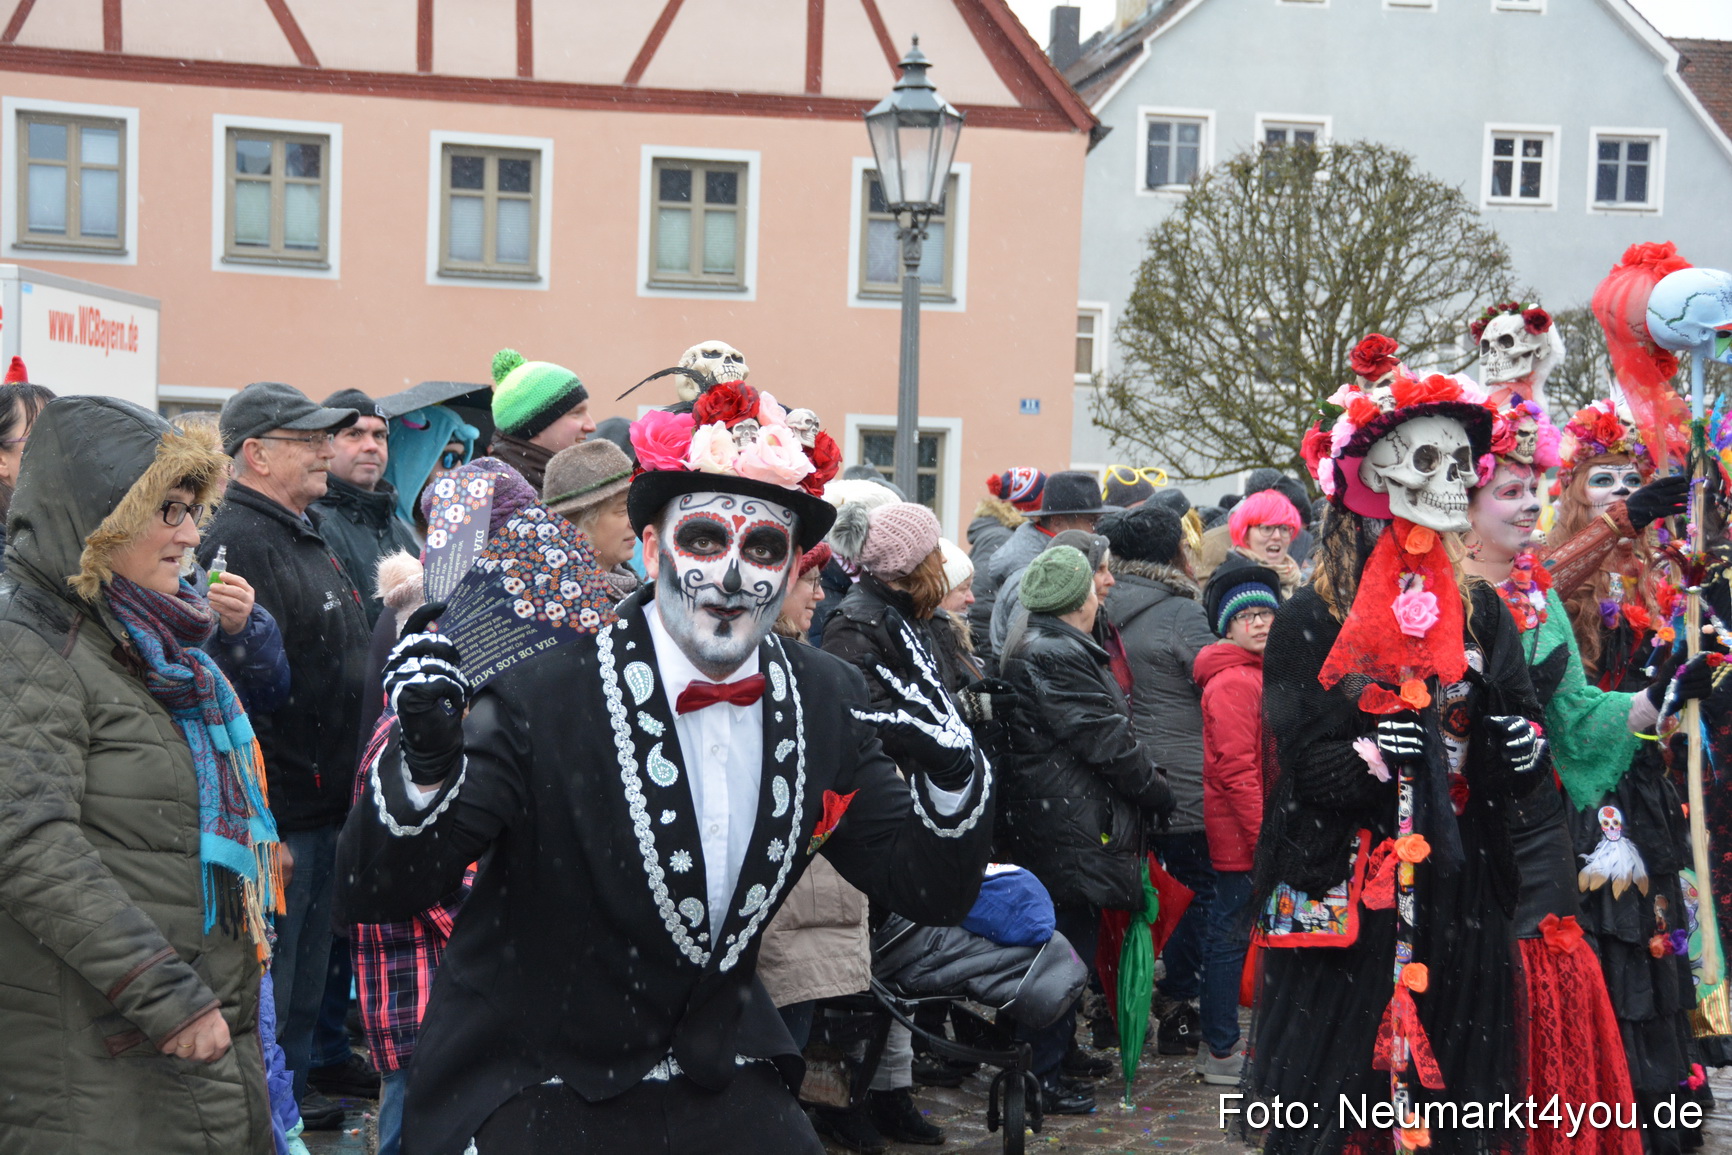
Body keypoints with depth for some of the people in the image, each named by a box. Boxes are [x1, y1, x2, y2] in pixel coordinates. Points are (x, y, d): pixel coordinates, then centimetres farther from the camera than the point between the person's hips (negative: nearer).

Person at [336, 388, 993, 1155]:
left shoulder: (829, 702, -4)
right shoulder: (541, 689, -19)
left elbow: (931, 894, 0)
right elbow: (378, 894, -18)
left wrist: (950, 776, -20)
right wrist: (426, 760, -38)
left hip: (724, 1084, 4)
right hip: (528, 1093, -4)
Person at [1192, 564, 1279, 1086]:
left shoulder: (1255, 675, 16)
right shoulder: (1232, 682, -16)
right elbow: (1235, 768, -21)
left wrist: (1268, 831, 16)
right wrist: (1263, 837, -21)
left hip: (1252, 834, 10)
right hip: (1239, 833, -10)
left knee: (1226, 934, 15)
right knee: (1231, 937, -3)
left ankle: (1218, 1045, 25)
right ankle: (1222, 1055, 4)